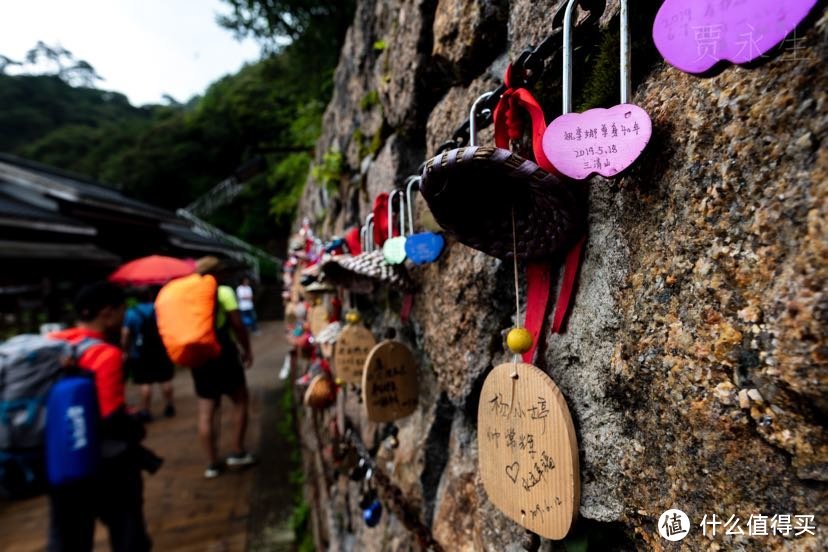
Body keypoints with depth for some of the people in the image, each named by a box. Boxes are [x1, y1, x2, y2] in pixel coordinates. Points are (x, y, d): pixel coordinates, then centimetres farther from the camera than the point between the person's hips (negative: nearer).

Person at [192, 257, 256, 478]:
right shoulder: (224, 292, -5)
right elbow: (237, 324, -10)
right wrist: (247, 350, 0)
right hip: (222, 355, -5)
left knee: (206, 411, 8)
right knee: (240, 401, 11)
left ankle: (212, 463, 15)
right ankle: (238, 453, 13)